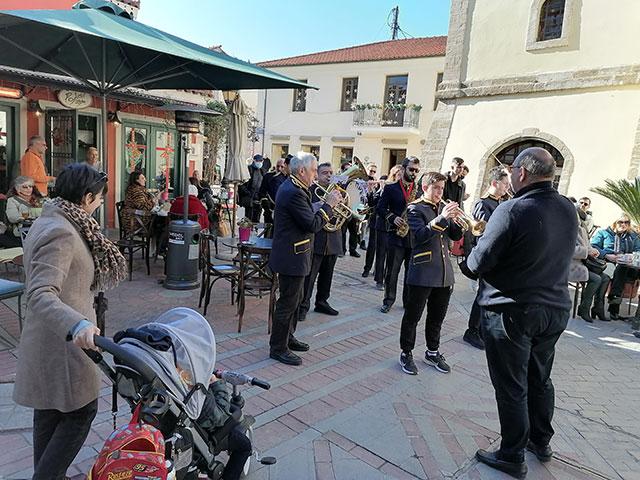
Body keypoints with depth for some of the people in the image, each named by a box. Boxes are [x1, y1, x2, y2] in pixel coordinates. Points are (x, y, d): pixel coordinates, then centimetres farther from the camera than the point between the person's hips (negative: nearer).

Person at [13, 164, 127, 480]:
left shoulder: (48, 222, 9)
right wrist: (77, 325, -48)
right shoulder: (61, 233, -24)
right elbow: (40, 295, -33)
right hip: (62, 343, -10)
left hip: (50, 337, 10)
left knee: (49, 411, 20)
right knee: (81, 411, 4)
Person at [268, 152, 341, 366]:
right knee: (288, 302, 0)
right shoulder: (294, 193, -23)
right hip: (291, 257, -11)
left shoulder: (291, 187, 11)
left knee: (295, 298, 22)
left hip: (292, 254, 11)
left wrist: (324, 205, 3)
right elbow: (313, 225, -23)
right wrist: (329, 205, -13)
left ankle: (287, 337, 36)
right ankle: (278, 348, 12)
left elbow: (307, 217, 13)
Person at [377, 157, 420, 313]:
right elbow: (380, 208, 0)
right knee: (391, 270, 3)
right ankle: (388, 300, 17)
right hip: (396, 234, -2)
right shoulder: (391, 188, 4)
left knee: (412, 271, 8)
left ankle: (409, 301, 21)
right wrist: (392, 218, -16)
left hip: (415, 236, 2)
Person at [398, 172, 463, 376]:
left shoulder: (444, 208, 13)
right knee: (412, 316, 5)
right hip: (422, 273, -6)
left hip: (444, 273, 6)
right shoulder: (415, 209, -5)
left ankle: (432, 352, 32)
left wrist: (456, 220, -9)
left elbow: (456, 236, 10)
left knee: (437, 317, 17)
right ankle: (406, 353, 19)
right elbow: (421, 235, -20)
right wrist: (442, 218, -27)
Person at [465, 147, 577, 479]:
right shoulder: (569, 210, 1)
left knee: (512, 388, 7)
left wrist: (467, 262, 2)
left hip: (511, 312, -7)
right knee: (540, 380, 22)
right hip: (556, 309, 7)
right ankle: (541, 442, 40)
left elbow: (478, 263, -21)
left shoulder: (513, 210, -21)